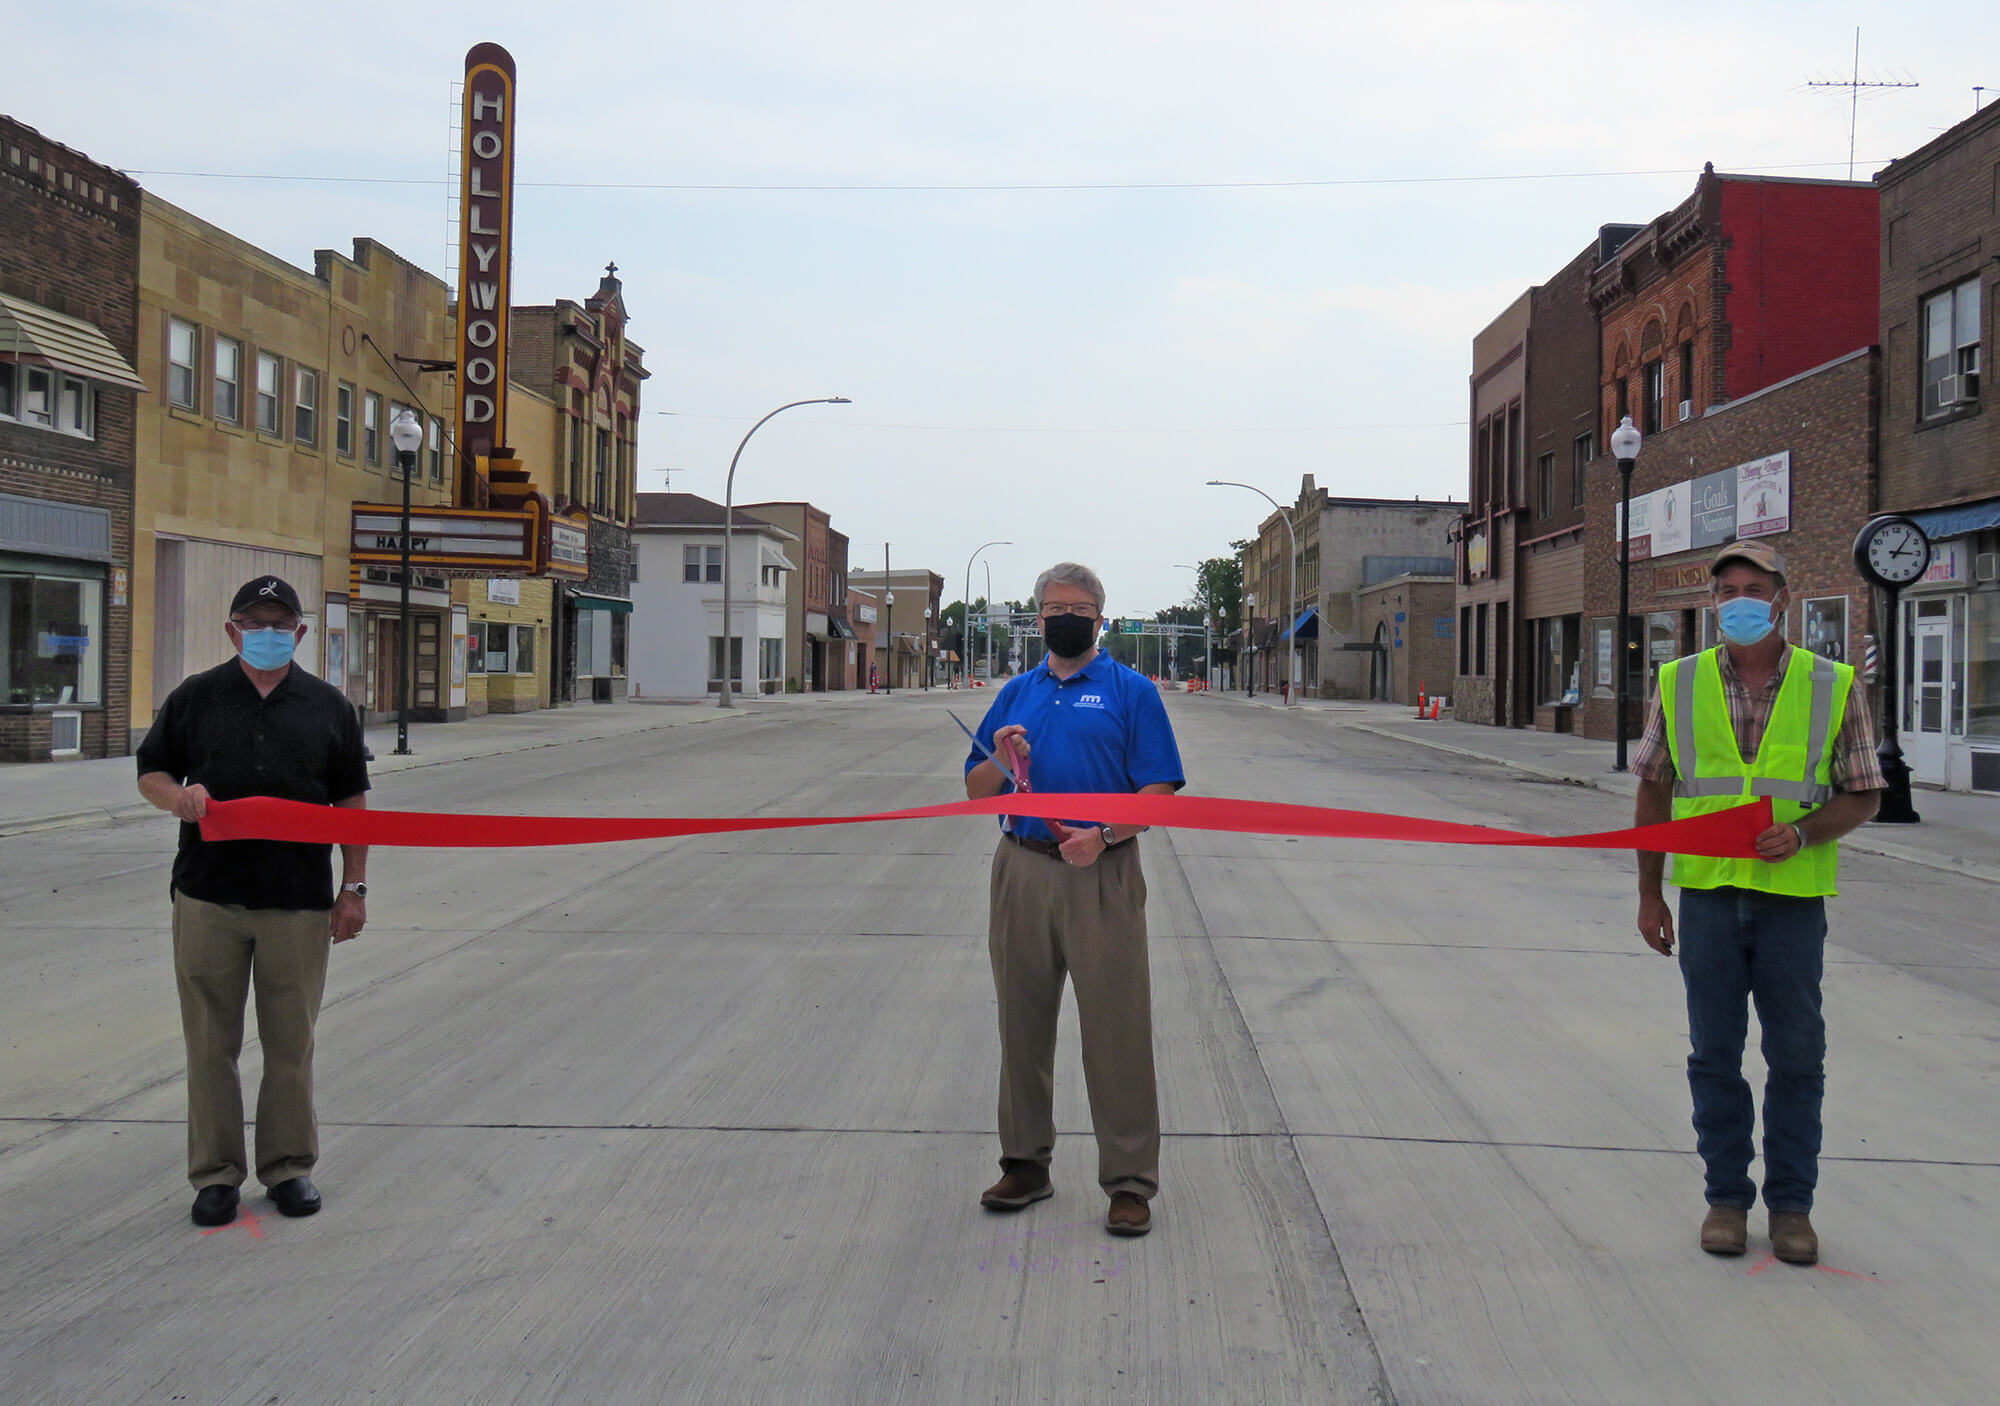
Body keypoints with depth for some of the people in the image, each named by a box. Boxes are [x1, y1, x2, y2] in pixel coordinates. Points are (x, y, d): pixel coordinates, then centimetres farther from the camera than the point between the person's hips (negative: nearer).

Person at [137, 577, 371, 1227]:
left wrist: (353, 887, 5)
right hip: (207, 897, 0)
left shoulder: (328, 706, 8)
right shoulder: (195, 698, 7)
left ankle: (289, 1165, 20)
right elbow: (150, 771, 12)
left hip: (300, 901, 0)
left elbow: (350, 801, 10)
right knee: (210, 1043, 5)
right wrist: (178, 796, -12)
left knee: (292, 1043, 6)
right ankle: (216, 1172, 17)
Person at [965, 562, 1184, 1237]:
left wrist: (1104, 834, -19)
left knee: (1117, 1029, -2)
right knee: (1023, 1023, 11)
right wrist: (1000, 761, -7)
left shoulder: (1131, 692, 2)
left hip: (1101, 876, -4)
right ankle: (1026, 1162, 25)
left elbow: (1160, 792, -4)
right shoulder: (1016, 693, 15)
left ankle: (1130, 1181, 7)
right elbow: (976, 792, 14)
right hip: (1022, 871, 4)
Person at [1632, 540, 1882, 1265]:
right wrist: (1649, 893, 8)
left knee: (1798, 1057, 7)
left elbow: (1862, 794, 5)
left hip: (1793, 898, -1)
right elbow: (1654, 790, 9)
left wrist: (1802, 832, -15)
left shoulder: (1833, 687, 1)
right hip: (1707, 897, 1)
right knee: (1714, 1055, 8)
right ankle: (1727, 1197, 22)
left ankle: (1791, 1203, 22)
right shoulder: (1680, 684, 4)